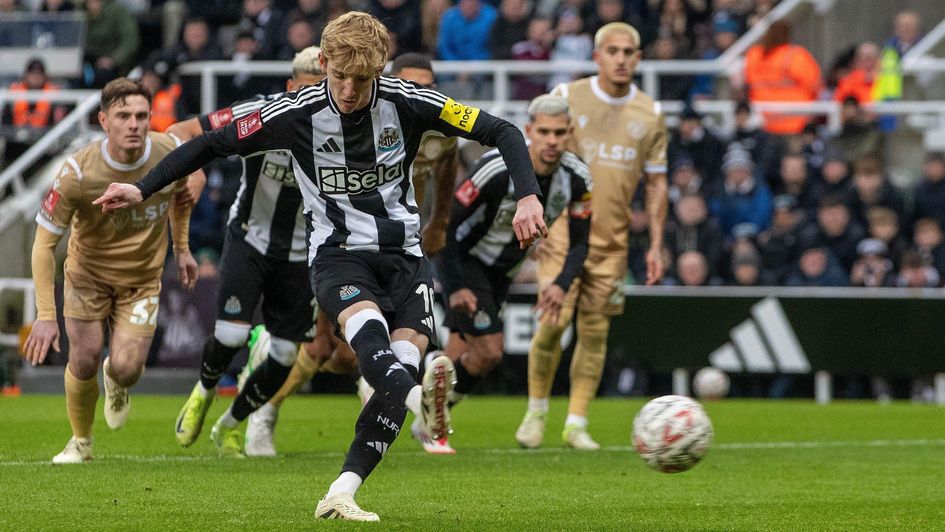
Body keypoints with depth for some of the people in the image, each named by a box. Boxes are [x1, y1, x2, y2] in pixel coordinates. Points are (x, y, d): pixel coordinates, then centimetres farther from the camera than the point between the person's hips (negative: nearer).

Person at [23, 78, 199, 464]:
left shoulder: (170, 153, -20)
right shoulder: (78, 172, -28)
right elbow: (44, 243, -21)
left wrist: (181, 247, 12)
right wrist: (45, 315, -26)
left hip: (142, 278, 1)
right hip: (88, 273, -1)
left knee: (125, 370, -12)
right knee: (84, 361, -8)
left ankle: (116, 384, 29)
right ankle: (80, 442, 21)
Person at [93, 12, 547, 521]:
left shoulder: (407, 103, -6)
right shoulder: (296, 114, -8)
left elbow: (502, 132, -1)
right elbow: (212, 144, 3)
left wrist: (527, 197, -16)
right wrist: (142, 189, 0)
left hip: (403, 255, 2)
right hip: (338, 255, -2)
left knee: (400, 368, -19)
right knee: (365, 325, -36)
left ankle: (339, 497, -19)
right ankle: (422, 401, -66)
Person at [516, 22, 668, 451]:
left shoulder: (649, 113, 6)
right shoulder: (567, 98, -2)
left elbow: (656, 182, 11)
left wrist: (655, 246, 6)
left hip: (613, 240, 3)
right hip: (563, 231, -3)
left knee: (594, 332, 2)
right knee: (553, 322, -11)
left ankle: (577, 424, 9)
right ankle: (536, 412, 8)